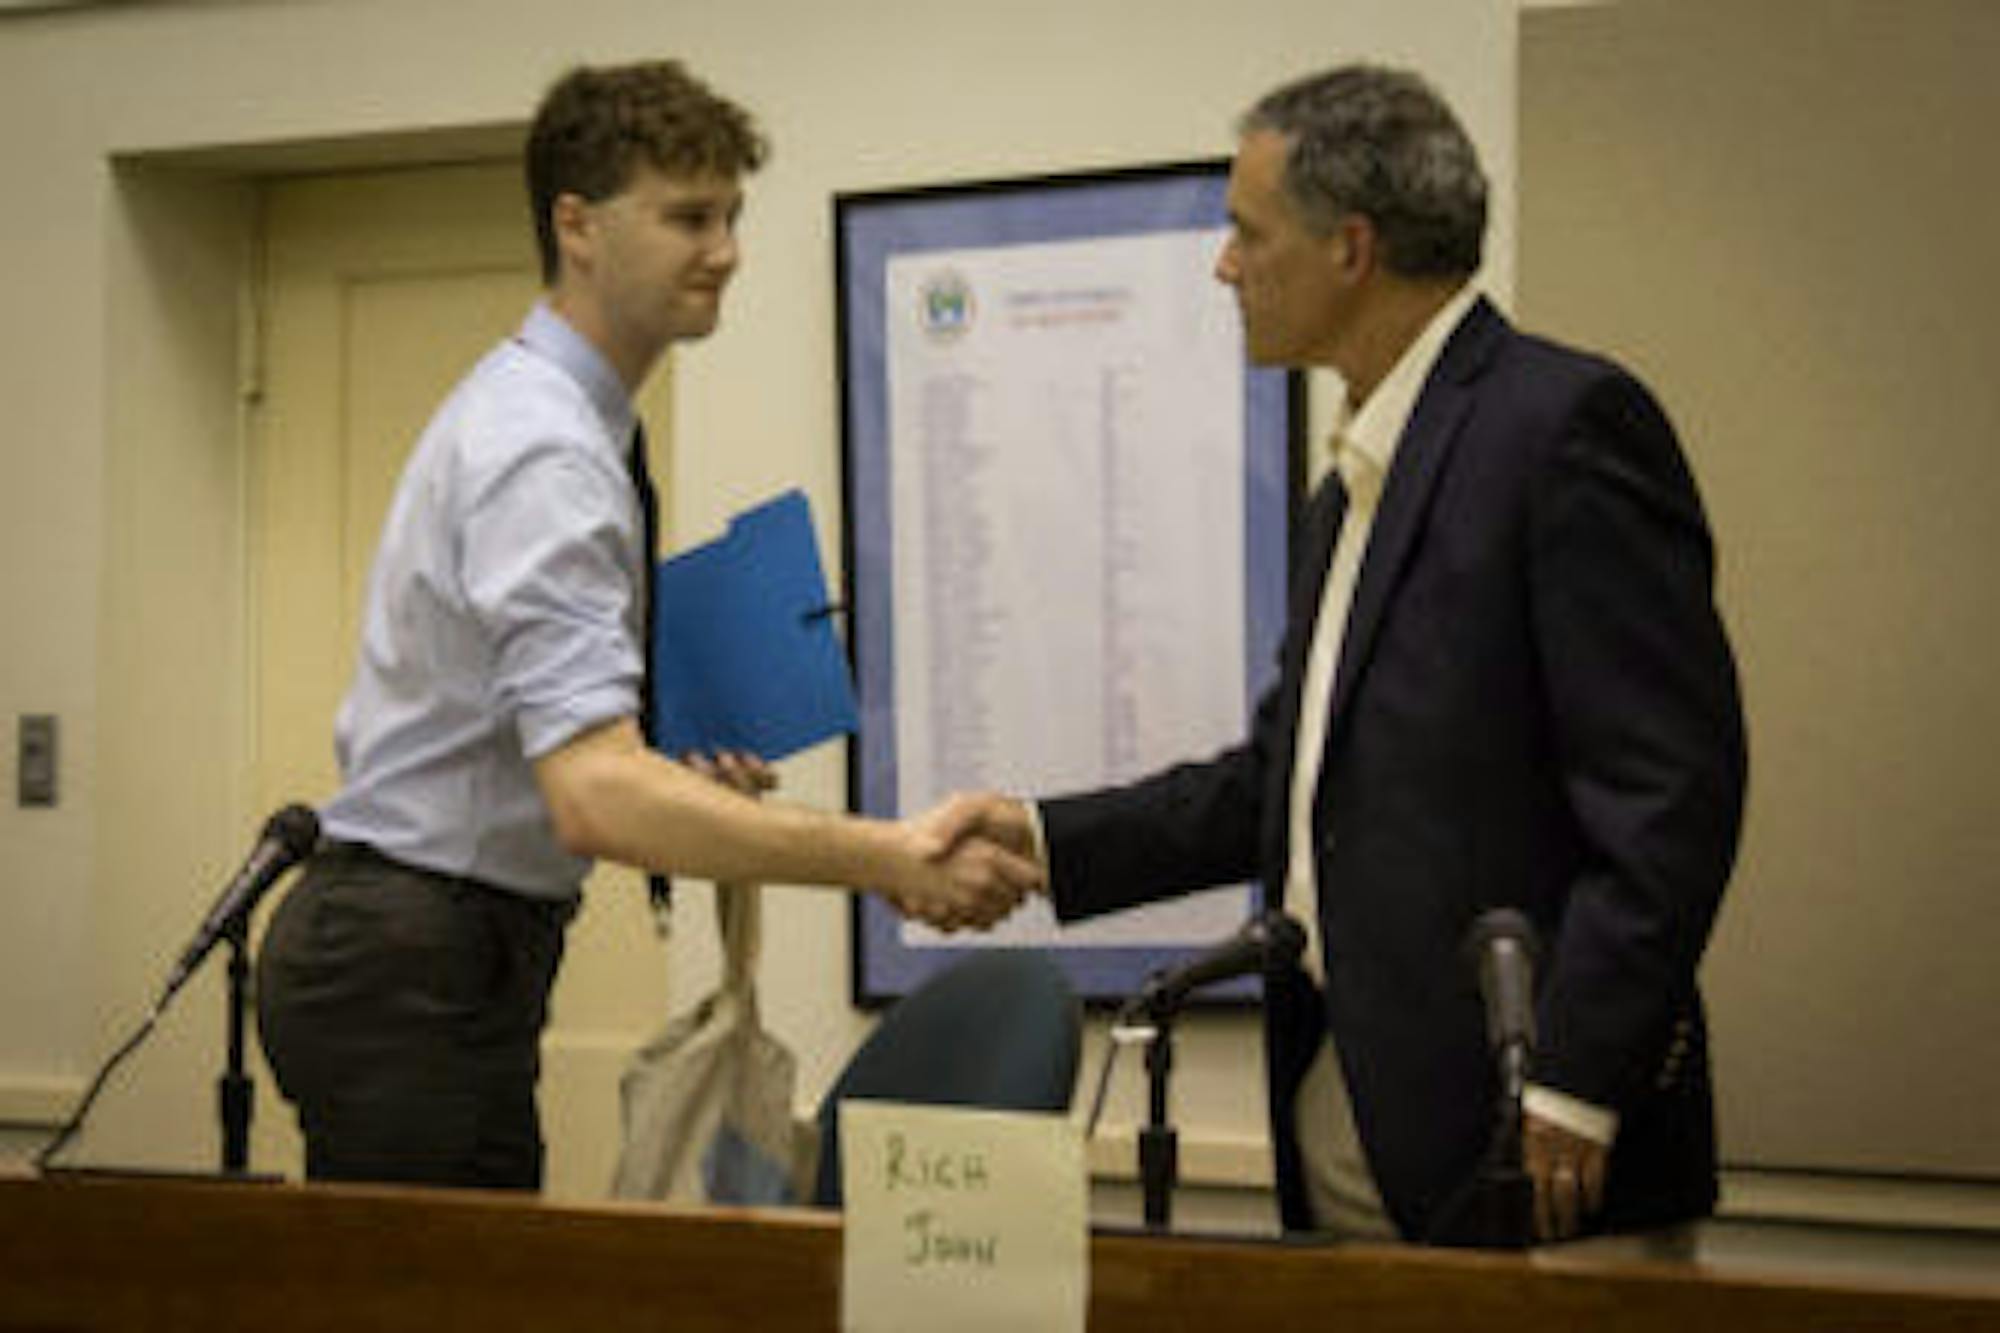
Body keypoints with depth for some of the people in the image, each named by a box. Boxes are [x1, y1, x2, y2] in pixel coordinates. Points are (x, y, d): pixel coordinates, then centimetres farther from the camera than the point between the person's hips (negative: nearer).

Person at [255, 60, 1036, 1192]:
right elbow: (596, 796, -33)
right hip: (416, 969, -10)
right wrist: (884, 860, -38)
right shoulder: (539, 451, -20)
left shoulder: (543, 412, 12)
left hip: (456, 956, 10)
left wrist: (683, 778, 4)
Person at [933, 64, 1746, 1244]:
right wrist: (1044, 840, 15)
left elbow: (1669, 784, -18)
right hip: (1345, 1105, 9)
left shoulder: (1567, 421, -12)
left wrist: (1573, 1088, -21)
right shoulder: (1359, 480, 18)